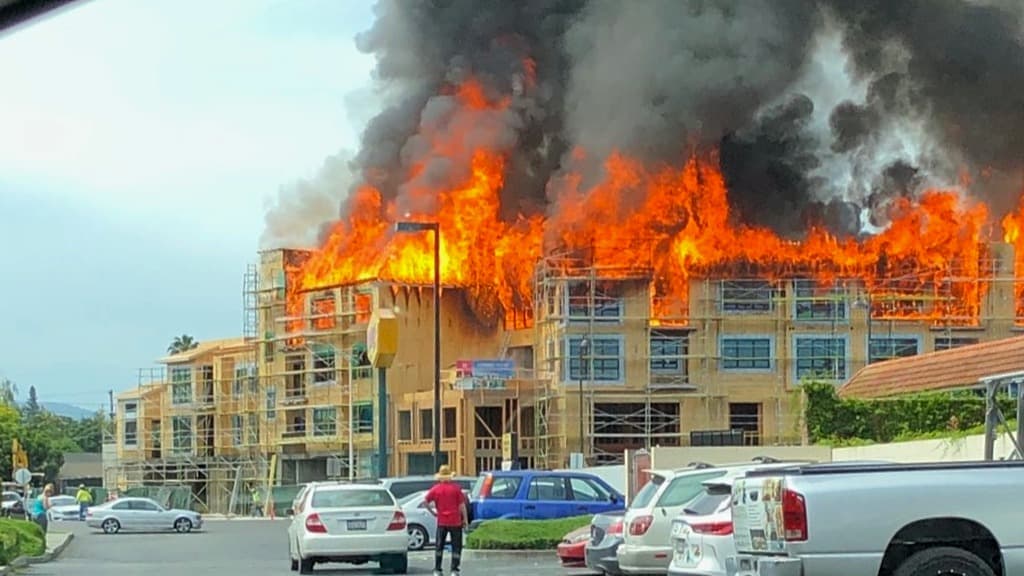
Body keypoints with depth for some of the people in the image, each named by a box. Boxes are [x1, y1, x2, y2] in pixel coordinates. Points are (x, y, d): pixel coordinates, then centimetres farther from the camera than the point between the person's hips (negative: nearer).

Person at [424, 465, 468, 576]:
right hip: (455, 521, -2)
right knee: (456, 546, 4)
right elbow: (462, 505, -6)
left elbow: (425, 500, -3)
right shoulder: (456, 488, -6)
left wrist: (432, 511, 7)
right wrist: (465, 519, 1)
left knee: (439, 546, 11)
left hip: (442, 522, 2)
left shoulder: (436, 489, 0)